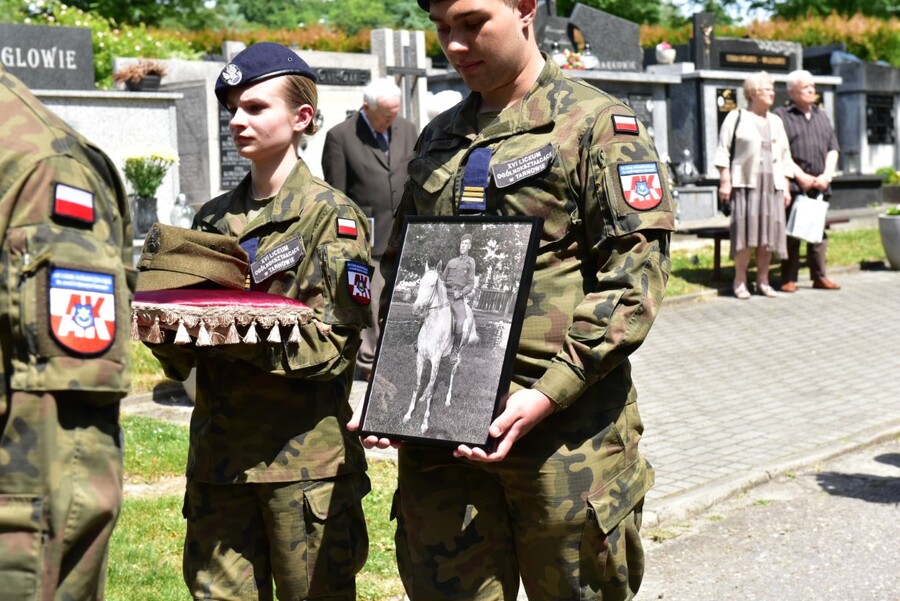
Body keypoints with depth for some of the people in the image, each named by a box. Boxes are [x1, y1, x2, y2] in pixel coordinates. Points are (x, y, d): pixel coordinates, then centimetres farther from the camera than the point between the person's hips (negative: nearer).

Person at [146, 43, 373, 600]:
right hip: (219, 451, 5)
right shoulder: (214, 218, 14)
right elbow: (183, 362, 15)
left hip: (305, 453, -5)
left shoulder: (332, 214, -3)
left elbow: (335, 341, -12)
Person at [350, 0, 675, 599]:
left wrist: (549, 393, -18)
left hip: (566, 428, -5)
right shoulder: (439, 138, 18)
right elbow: (400, 270, 23)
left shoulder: (596, 123, -1)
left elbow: (636, 274, -9)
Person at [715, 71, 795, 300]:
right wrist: (725, 181, -9)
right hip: (745, 184, -5)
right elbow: (723, 151, -1)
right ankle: (740, 281, -3)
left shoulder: (776, 121, 19)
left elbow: (785, 157, 20)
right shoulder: (736, 118, 3)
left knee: (768, 232, 2)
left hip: (772, 185, 5)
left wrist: (786, 187, 13)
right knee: (745, 230, -9)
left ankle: (763, 280, 9)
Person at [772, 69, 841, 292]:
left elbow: (833, 148, 15)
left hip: (820, 186, 6)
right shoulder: (781, 116, 0)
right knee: (792, 232, -4)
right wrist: (800, 176, -14)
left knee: (819, 232, 8)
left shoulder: (822, 116, 19)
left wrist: (826, 175, -1)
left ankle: (819, 277, 15)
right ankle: (789, 279, 0)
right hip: (794, 186, -6)